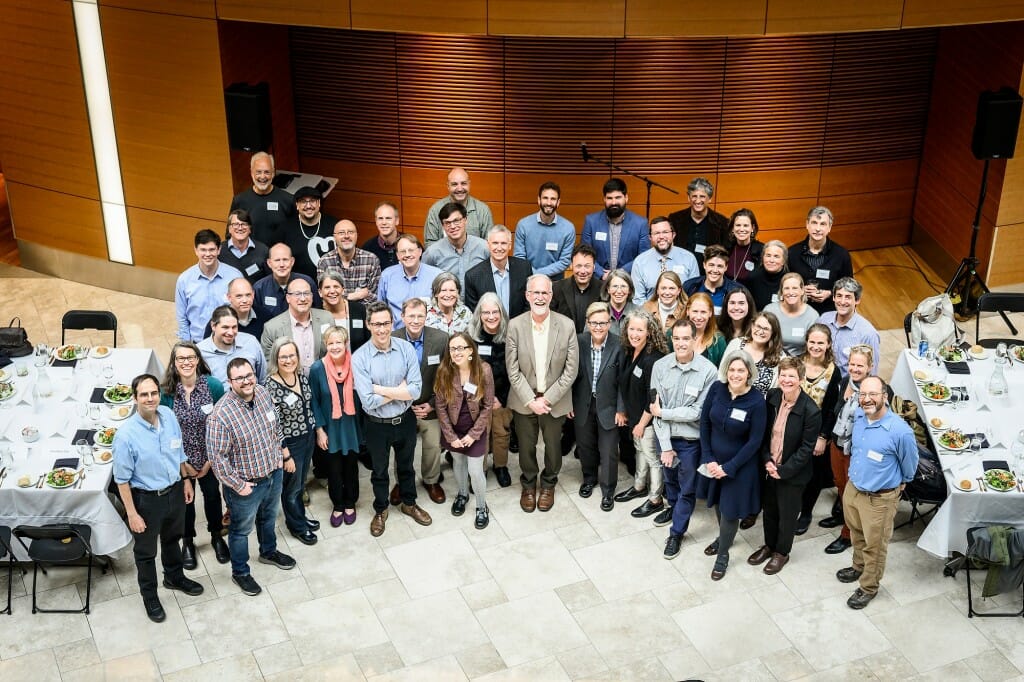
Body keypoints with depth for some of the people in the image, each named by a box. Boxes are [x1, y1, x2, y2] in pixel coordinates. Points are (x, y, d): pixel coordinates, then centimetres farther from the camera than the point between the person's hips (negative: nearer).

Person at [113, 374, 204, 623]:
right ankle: (149, 595, 41)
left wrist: (186, 480, 13)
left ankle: (174, 578, 55)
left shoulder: (169, 416, -12)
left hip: (174, 491, 5)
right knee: (146, 550, 18)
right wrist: (132, 513, -16)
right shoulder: (126, 434, -28)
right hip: (147, 499, -5)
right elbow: (122, 478, -19)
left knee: (172, 539, 29)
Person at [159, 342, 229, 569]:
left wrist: (211, 460, -9)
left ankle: (216, 536, 46)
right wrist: (182, 464, -8)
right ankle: (188, 541, 44)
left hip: (210, 457, 1)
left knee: (212, 495, 21)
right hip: (181, 460, 0)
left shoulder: (214, 386, -20)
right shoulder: (166, 392, -20)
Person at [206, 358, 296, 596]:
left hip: (274, 473, 6)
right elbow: (217, 456, -25)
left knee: (269, 517, 31)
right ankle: (240, 573, 40)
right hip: (246, 484, -6)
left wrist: (286, 455, 12)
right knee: (242, 529, 18)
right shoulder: (221, 415, -31)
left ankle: (269, 551, 57)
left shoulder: (264, 393, -10)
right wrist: (238, 485, -19)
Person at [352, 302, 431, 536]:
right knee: (380, 471, 21)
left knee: (406, 466, 25)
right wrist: (400, 390, -20)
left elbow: (416, 390, -20)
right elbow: (368, 401, -25)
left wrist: (381, 389, -24)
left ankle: (409, 504, 49)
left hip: (405, 420, 2)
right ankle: (380, 511, 44)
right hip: (377, 426, -2)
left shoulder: (406, 349, -14)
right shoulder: (359, 358, -21)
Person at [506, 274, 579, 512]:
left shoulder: (566, 325, -13)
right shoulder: (515, 326, -11)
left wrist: (548, 399, -14)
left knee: (553, 445, 17)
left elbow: (571, 369, -10)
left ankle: (549, 484, 43)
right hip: (524, 400, 0)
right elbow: (513, 370, -9)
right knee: (526, 446, 16)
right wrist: (531, 400, -15)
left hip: (555, 400, 0)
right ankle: (528, 484, 41)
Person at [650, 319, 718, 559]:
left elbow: (698, 412, -19)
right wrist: (665, 446, -10)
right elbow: (656, 408, -9)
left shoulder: (708, 371, -21)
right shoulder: (660, 366, -12)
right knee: (670, 477, 26)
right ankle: (673, 507, 55)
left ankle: (677, 532, 32)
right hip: (665, 436, 3)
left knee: (687, 489, 13)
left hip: (690, 440, -3)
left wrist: (662, 412, -14)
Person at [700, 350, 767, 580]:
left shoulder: (756, 401, -22)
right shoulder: (717, 389, -13)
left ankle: (723, 554, 29)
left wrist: (729, 467, -16)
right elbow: (705, 423, -4)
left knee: (730, 509, 6)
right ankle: (722, 537, 49)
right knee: (717, 502, 21)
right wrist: (708, 458, -8)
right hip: (714, 459, 4)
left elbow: (754, 441, -16)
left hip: (739, 465, -3)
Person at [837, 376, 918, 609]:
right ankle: (858, 567, 51)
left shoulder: (900, 431, -28)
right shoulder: (858, 417, -10)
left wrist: (900, 484, 9)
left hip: (879, 498, -6)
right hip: (852, 487, 6)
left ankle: (869, 587, 32)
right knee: (857, 534, 28)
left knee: (874, 545, 13)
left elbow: (909, 465, -8)